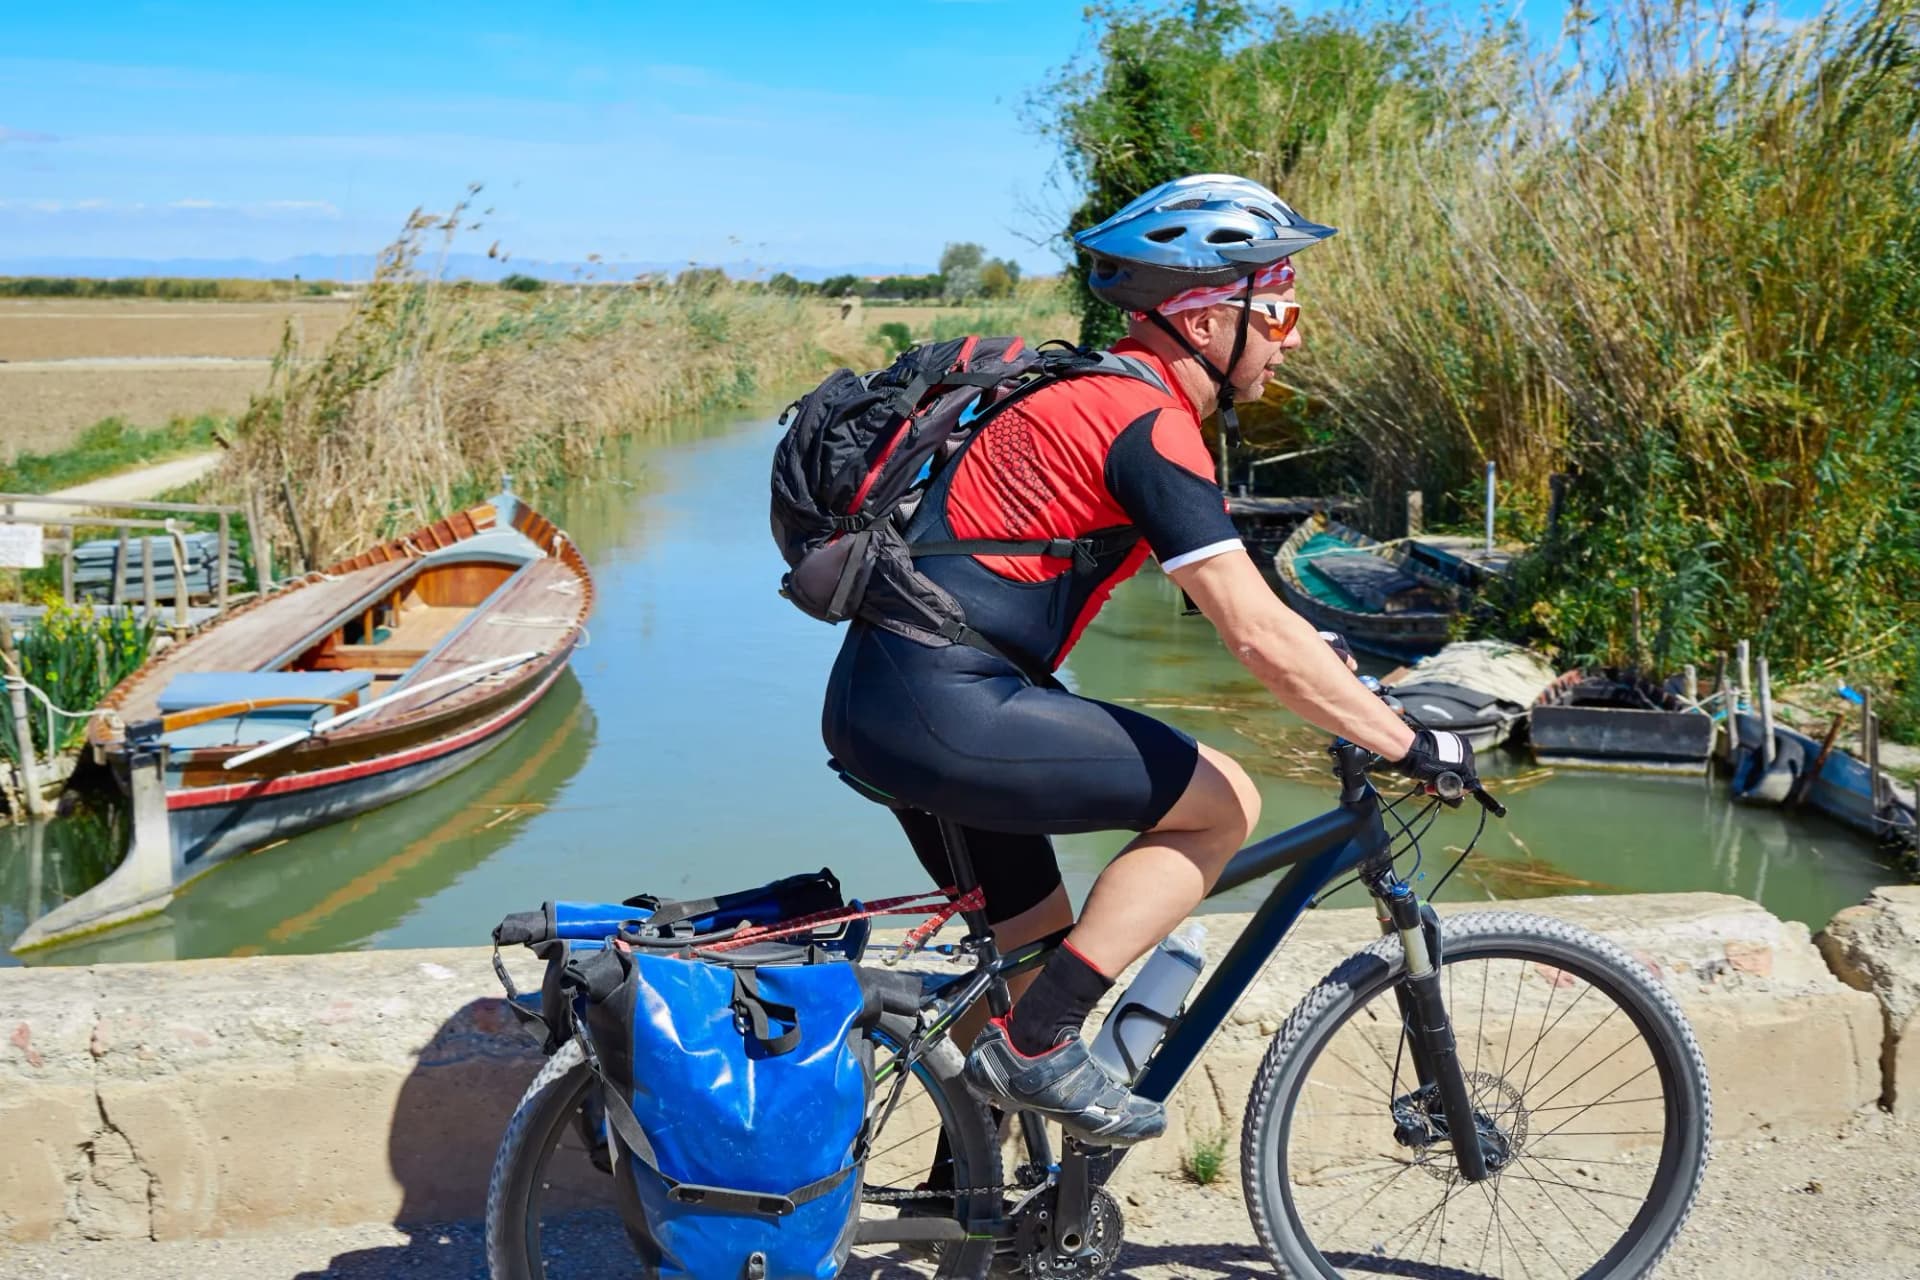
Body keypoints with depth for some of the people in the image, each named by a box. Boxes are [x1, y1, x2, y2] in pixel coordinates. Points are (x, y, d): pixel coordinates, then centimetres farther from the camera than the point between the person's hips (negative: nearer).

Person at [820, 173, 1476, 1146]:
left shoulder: (1097, 390, 17)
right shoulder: (1150, 425, -14)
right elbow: (1260, 638, -18)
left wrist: (1343, 668, 27)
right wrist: (1413, 747, -9)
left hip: (877, 702, 10)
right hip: (943, 711, -10)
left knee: (1030, 932, 21)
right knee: (1223, 801, -4)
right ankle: (1036, 1050, -2)